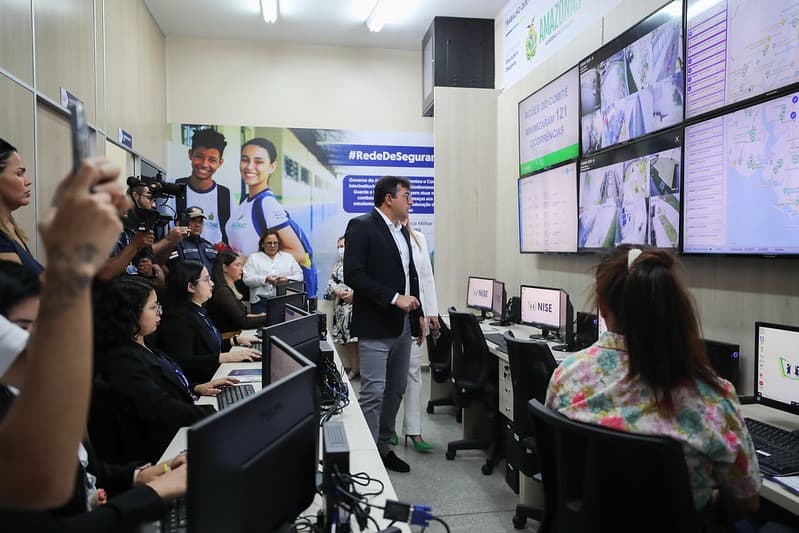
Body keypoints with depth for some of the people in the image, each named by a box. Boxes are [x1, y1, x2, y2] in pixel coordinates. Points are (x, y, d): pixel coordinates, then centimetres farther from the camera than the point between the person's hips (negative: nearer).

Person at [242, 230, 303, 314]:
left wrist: (287, 280, -8)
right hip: (261, 301, -1)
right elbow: (247, 279, 2)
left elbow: (299, 276, 13)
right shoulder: (253, 258, 13)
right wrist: (265, 279, -13)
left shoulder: (288, 257, 19)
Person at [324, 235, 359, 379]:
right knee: (346, 338, 6)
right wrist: (336, 290, -6)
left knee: (357, 336, -10)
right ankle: (352, 368, 14)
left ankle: (359, 368, -1)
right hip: (341, 307, 6)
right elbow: (331, 282, 14)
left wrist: (355, 293, -18)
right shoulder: (338, 265, 20)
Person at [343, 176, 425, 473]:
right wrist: (394, 298, -20)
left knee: (395, 391, 14)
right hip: (375, 326, -8)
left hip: (403, 325, 9)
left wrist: (417, 312, 17)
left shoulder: (402, 232, 16)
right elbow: (353, 275, -19)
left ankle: (383, 447, 26)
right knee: (373, 395, -6)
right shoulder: (362, 226, -9)